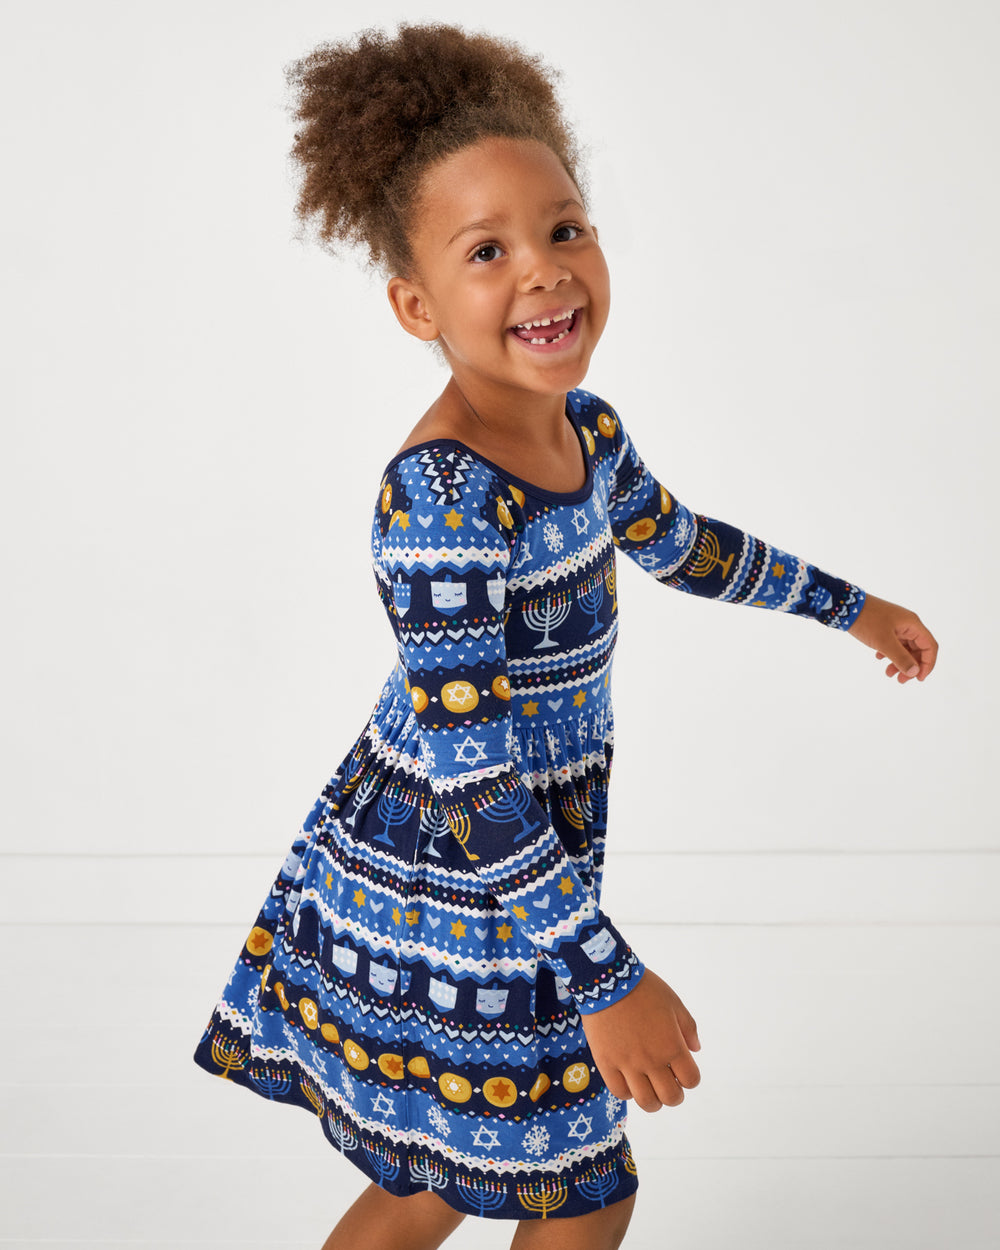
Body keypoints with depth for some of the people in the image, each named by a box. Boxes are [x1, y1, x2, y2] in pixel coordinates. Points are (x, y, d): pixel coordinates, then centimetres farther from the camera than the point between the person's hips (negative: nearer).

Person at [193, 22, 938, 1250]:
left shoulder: (581, 428, 0)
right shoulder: (438, 497, -28)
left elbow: (680, 542, 21)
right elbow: (469, 773, -28)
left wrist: (852, 606, 32)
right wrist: (609, 982, -26)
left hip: (496, 882, 8)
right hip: (448, 906, -8)